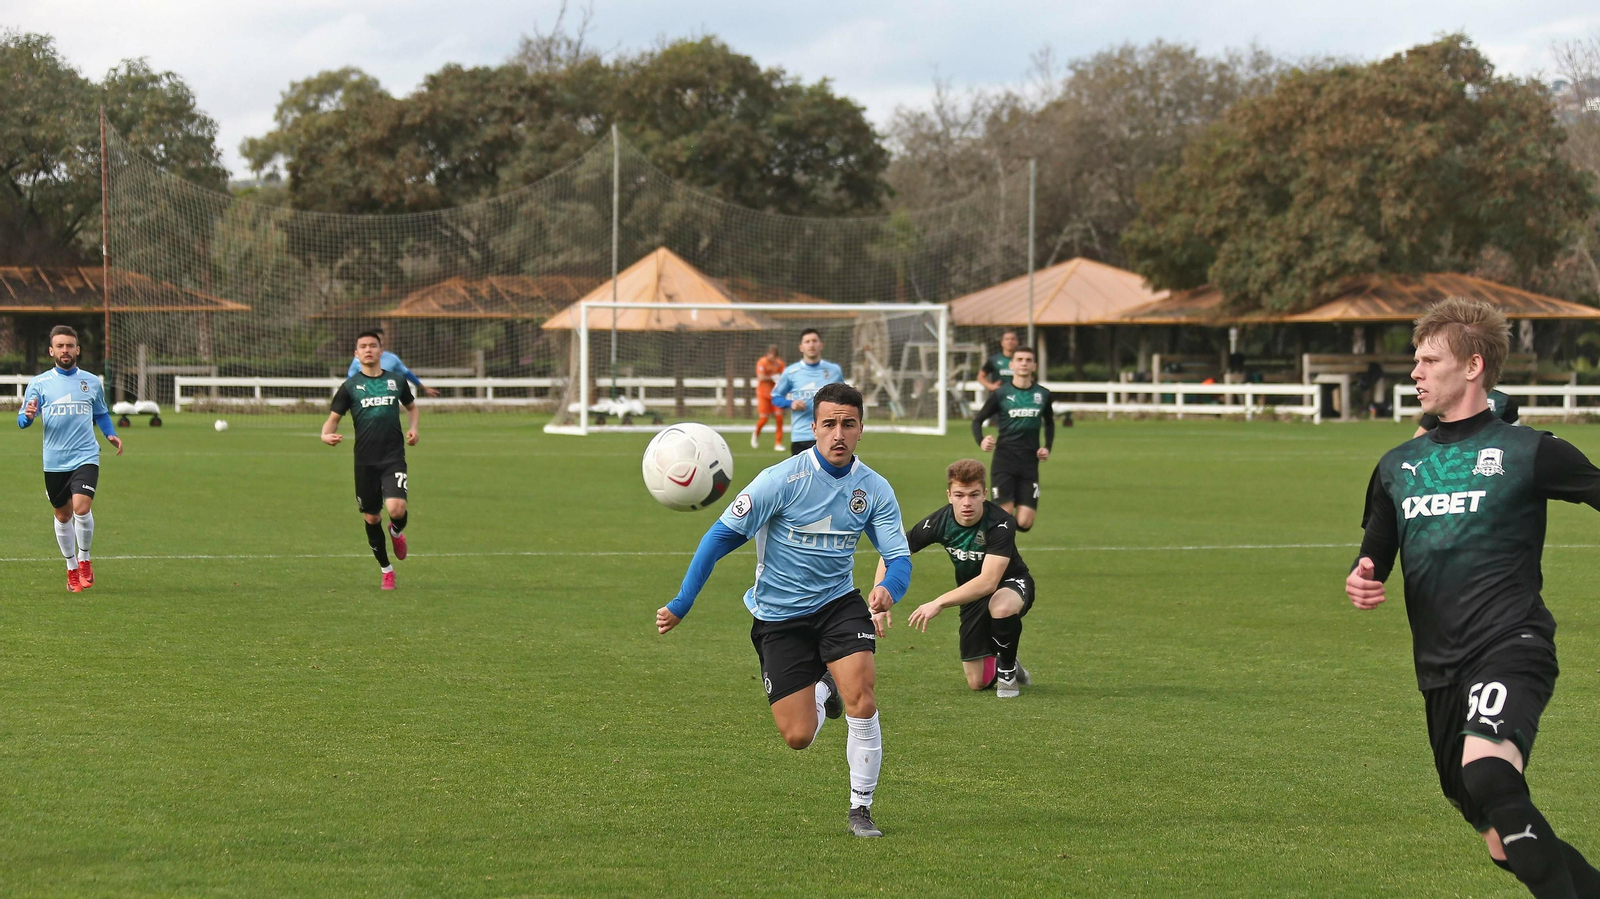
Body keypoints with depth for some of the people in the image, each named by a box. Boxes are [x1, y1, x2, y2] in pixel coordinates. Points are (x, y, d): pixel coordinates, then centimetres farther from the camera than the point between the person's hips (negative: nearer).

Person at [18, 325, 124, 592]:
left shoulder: (92, 382, 8)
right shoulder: (39, 384, 2)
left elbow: (101, 413, 24)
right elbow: (22, 420, 1)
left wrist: (110, 433, 6)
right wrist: (28, 416, -23)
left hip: (85, 458, -1)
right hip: (54, 462, 1)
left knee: (81, 508, -19)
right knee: (63, 515, 10)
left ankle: (84, 559, 5)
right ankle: (72, 568, 29)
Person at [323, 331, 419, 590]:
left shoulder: (396, 381, 7)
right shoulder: (350, 386, 4)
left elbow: (411, 406, 24)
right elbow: (334, 417, 7)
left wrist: (413, 428, 4)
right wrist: (326, 434, -16)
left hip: (394, 458, -1)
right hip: (365, 461, 1)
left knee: (396, 509, -21)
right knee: (371, 517, 7)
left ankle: (396, 531, 18)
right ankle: (386, 570, 26)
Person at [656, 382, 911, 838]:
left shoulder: (875, 489, -6)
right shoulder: (782, 479, -18)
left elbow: (899, 557, -7)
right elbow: (723, 535, -14)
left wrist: (887, 589, -32)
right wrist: (681, 604, -17)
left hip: (838, 603, 2)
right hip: (778, 616, -2)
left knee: (860, 696, -23)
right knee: (798, 737, -5)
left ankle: (861, 808, -5)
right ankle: (822, 690, 33)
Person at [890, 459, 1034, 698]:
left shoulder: (1000, 524, -32)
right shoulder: (940, 522, -19)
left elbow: (988, 582, -41)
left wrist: (939, 603, -43)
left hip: (1011, 584, -4)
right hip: (971, 594, 4)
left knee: (1001, 606, -42)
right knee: (978, 682, -3)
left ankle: (1008, 670, -11)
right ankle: (1002, 664, 36)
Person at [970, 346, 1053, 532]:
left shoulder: (1043, 394, 6)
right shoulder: (1001, 394, -1)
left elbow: (1049, 423, 23)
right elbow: (977, 420, 6)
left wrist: (1047, 447, 8)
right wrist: (981, 441, -13)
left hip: (1030, 462, 2)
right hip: (1005, 460, -2)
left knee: (1024, 523, -4)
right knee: (1005, 515, -10)